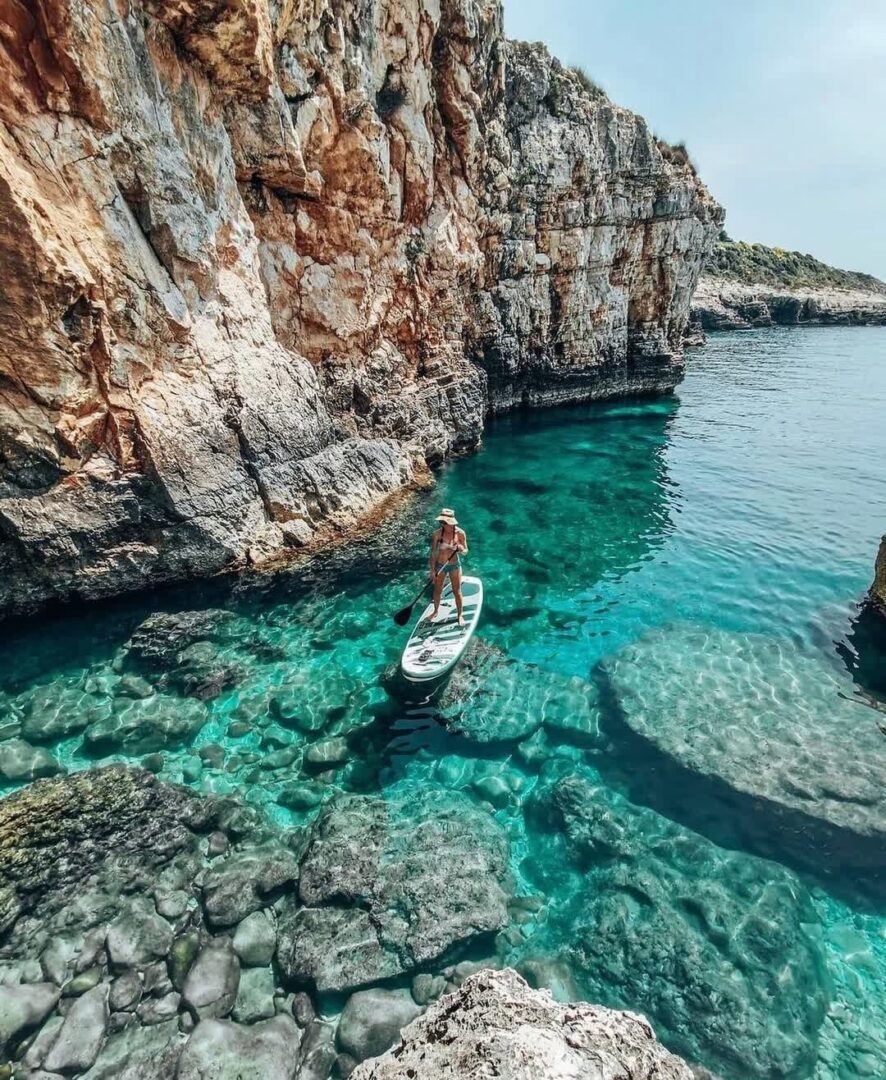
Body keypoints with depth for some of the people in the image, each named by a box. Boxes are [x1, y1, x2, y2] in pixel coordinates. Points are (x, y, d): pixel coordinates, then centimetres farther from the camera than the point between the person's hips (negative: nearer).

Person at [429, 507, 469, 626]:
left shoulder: (460, 533, -15)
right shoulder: (437, 534, -16)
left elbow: (465, 551, -4)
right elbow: (433, 553, -8)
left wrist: (461, 549, -28)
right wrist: (432, 570, -8)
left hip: (454, 566, -1)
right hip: (440, 566, 1)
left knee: (457, 592, 9)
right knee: (437, 591, 16)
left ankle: (460, 615, 29)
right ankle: (436, 612, 41)